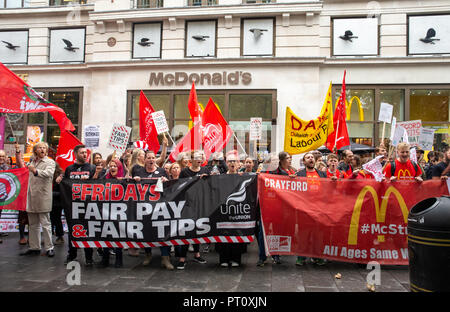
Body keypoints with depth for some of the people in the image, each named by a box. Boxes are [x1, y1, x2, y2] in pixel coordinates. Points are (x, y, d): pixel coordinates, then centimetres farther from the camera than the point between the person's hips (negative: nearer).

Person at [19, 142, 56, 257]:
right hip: (31, 197, 7)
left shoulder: (50, 162, -4)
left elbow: (48, 173, -25)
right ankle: (34, 247, 20)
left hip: (43, 197, -7)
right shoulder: (32, 162, 17)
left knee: (45, 224, -4)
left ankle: (49, 248, 3)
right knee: (33, 224, 12)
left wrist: (36, 171, -41)